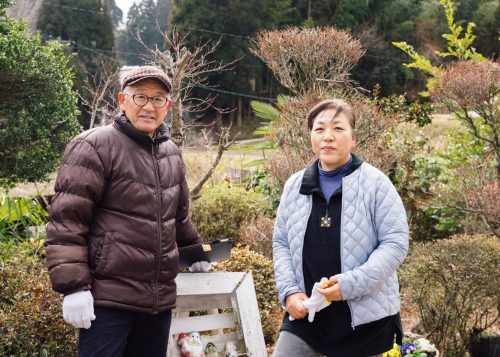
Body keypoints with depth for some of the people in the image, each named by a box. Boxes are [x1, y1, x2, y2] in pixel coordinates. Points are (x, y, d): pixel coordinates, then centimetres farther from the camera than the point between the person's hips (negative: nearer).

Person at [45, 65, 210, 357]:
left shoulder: (172, 153, 15)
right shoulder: (95, 146, -7)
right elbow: (66, 221, -12)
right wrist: (74, 286, -17)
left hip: (160, 298, 7)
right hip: (109, 299, -7)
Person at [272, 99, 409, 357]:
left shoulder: (375, 183, -8)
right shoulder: (295, 185, 5)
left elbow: (395, 243, -10)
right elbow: (281, 243, 10)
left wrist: (351, 284, -20)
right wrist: (289, 291, -5)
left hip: (365, 316, -3)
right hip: (305, 313, 3)